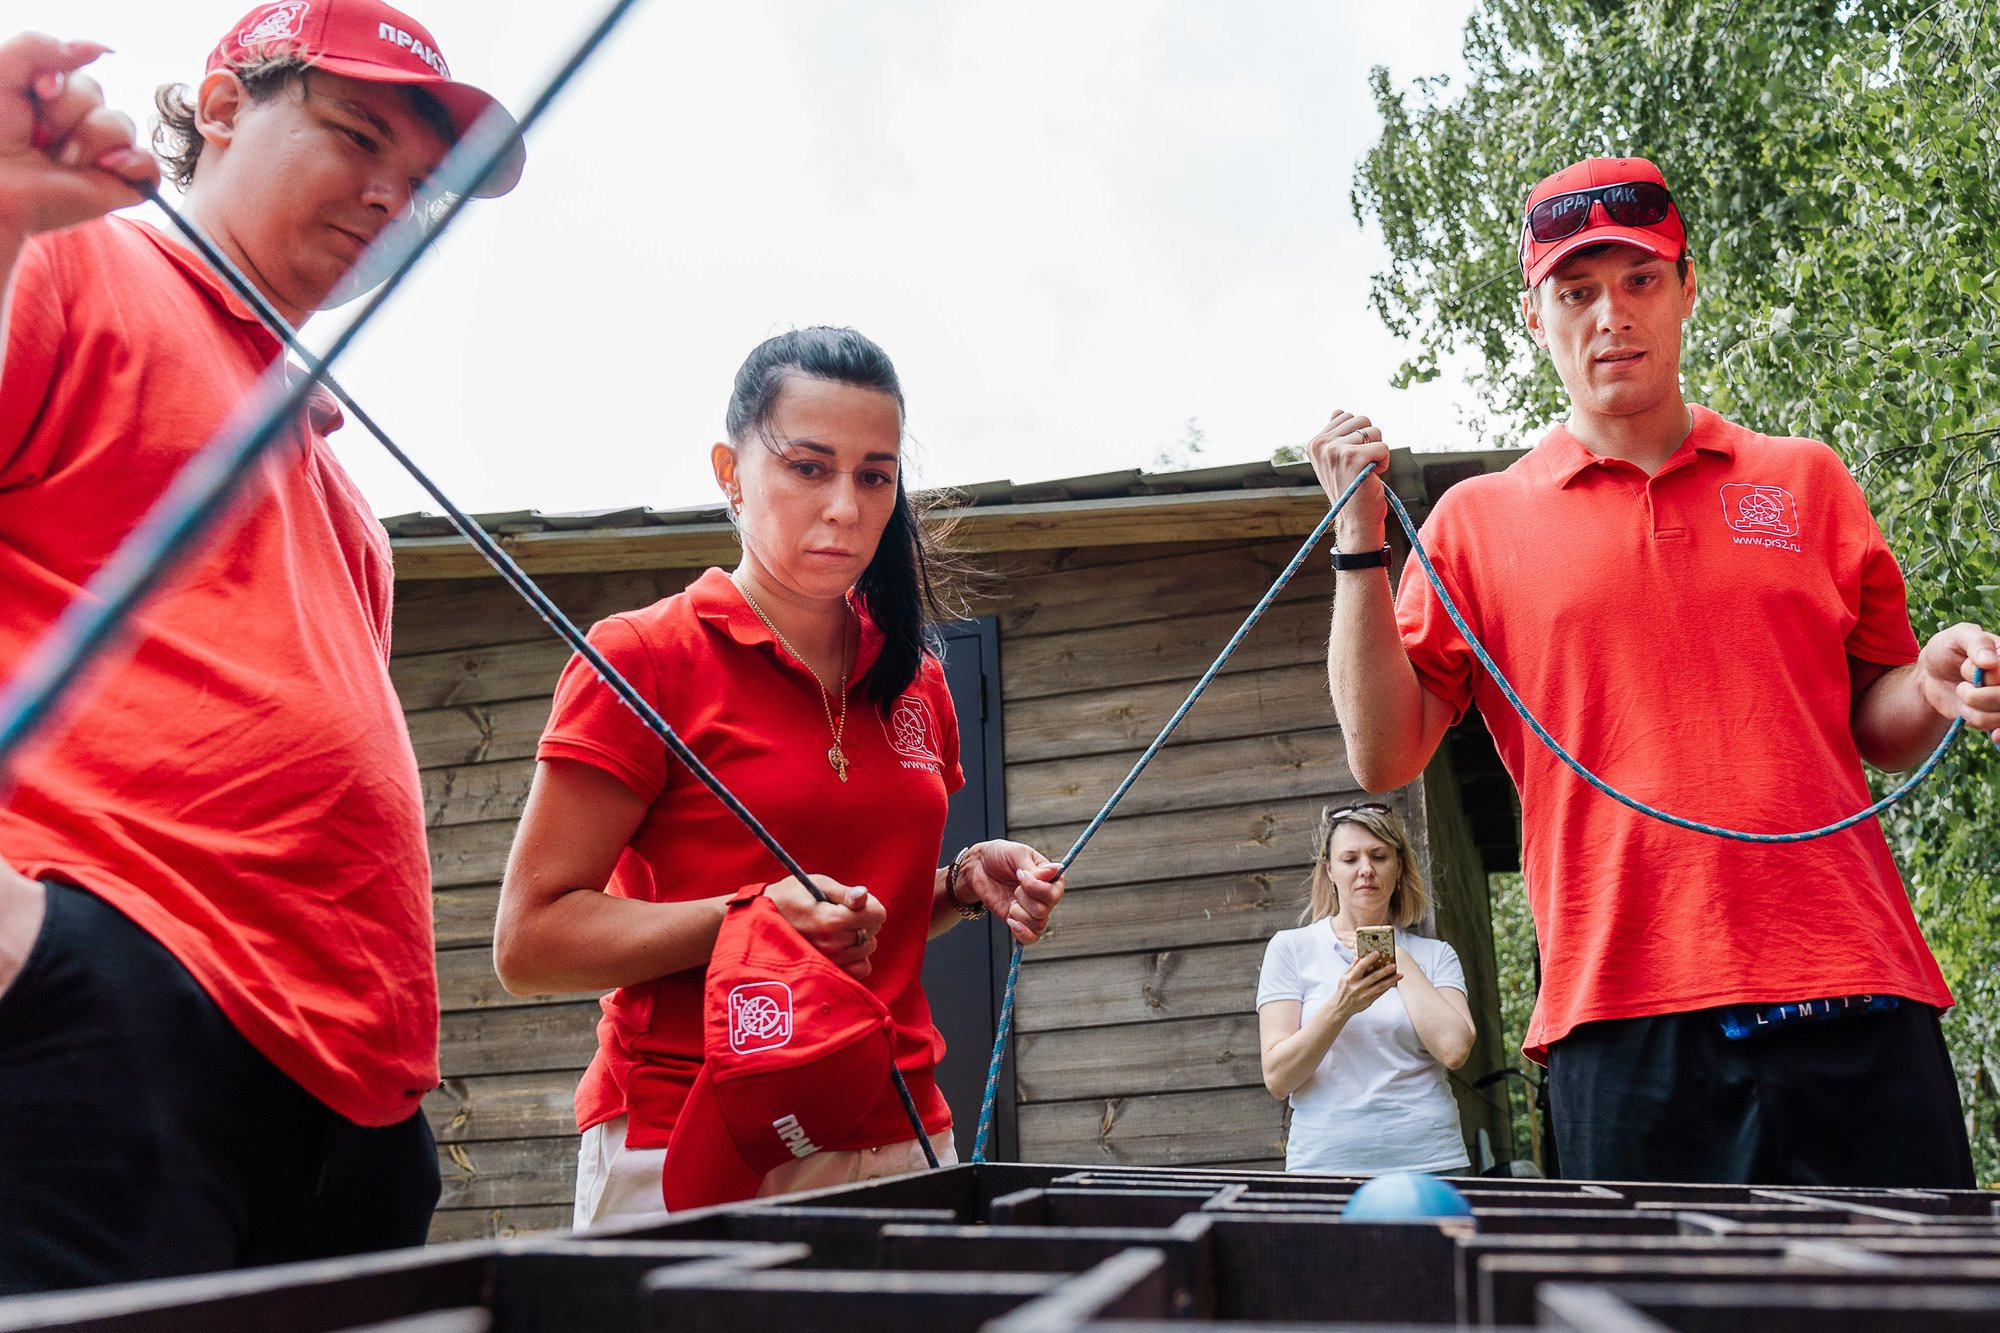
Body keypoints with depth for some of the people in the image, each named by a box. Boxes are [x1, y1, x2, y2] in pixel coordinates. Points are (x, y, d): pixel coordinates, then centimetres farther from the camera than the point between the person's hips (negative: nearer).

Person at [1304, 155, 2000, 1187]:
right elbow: (1384, 757, 2)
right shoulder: (1480, 521, 9)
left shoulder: (1804, 480, 13)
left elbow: (1879, 731, 18)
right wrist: (1360, 538, -4)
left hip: (1851, 996, 2)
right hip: (1623, 1018, -1)